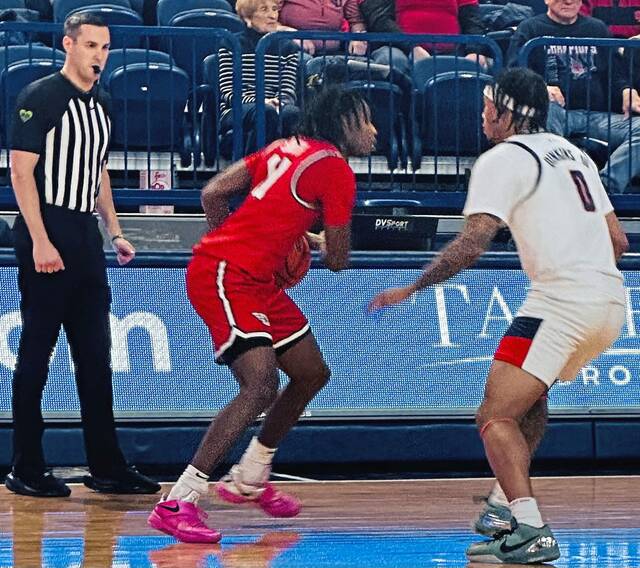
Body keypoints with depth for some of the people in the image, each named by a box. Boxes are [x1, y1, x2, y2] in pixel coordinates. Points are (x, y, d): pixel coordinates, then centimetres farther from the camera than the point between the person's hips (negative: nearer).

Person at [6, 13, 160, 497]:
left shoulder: (101, 104, 15)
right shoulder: (40, 97, -8)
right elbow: (21, 171, -13)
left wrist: (114, 232, 18)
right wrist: (39, 240, -19)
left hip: (85, 238, 8)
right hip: (45, 237, -8)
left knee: (96, 356, 8)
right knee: (36, 353, -3)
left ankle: (107, 467, 13)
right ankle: (26, 468, 4)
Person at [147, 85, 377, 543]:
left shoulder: (288, 148, 15)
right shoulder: (335, 169, -9)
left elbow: (213, 193, 13)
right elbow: (337, 260, -4)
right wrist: (319, 240, 18)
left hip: (255, 281, 10)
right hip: (225, 276, -10)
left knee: (312, 373, 16)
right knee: (261, 386, -22)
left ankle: (248, 480, 28)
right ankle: (178, 503, -22)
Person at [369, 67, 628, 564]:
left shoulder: (502, 159, -3)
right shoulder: (574, 153, 21)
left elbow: (473, 243, -14)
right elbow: (618, 240, 21)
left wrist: (412, 288, -6)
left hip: (562, 301, -9)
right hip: (611, 302, 9)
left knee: (496, 415, -9)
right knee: (530, 393, 30)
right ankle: (509, 500, 32)